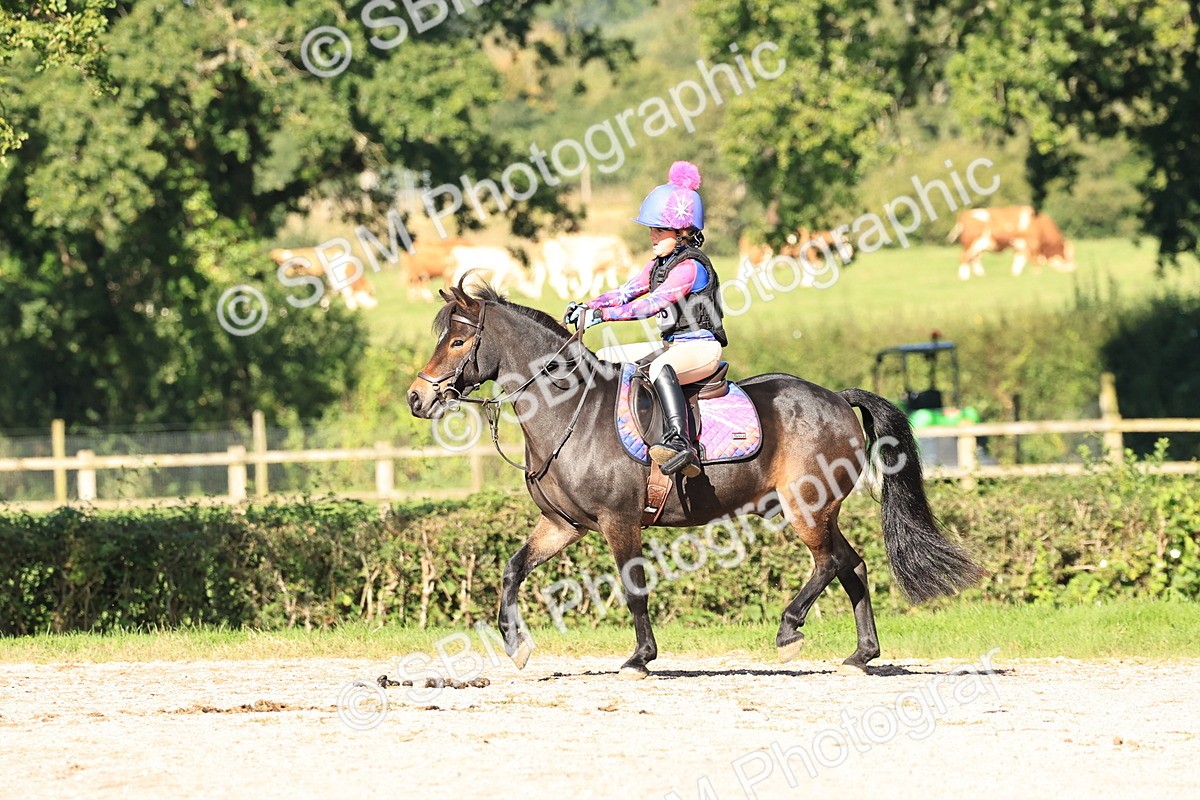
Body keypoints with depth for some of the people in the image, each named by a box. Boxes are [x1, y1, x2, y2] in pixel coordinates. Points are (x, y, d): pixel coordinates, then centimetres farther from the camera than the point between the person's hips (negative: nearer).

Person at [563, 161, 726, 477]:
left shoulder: (690, 267, -16)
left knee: (660, 368, -44)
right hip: (672, 345, 11)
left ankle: (680, 444, -58)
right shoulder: (658, 265, 15)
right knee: (600, 359, 12)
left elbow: (651, 304, -26)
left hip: (701, 347, -11)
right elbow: (627, 292, 10)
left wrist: (603, 314, -30)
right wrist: (586, 307, -6)